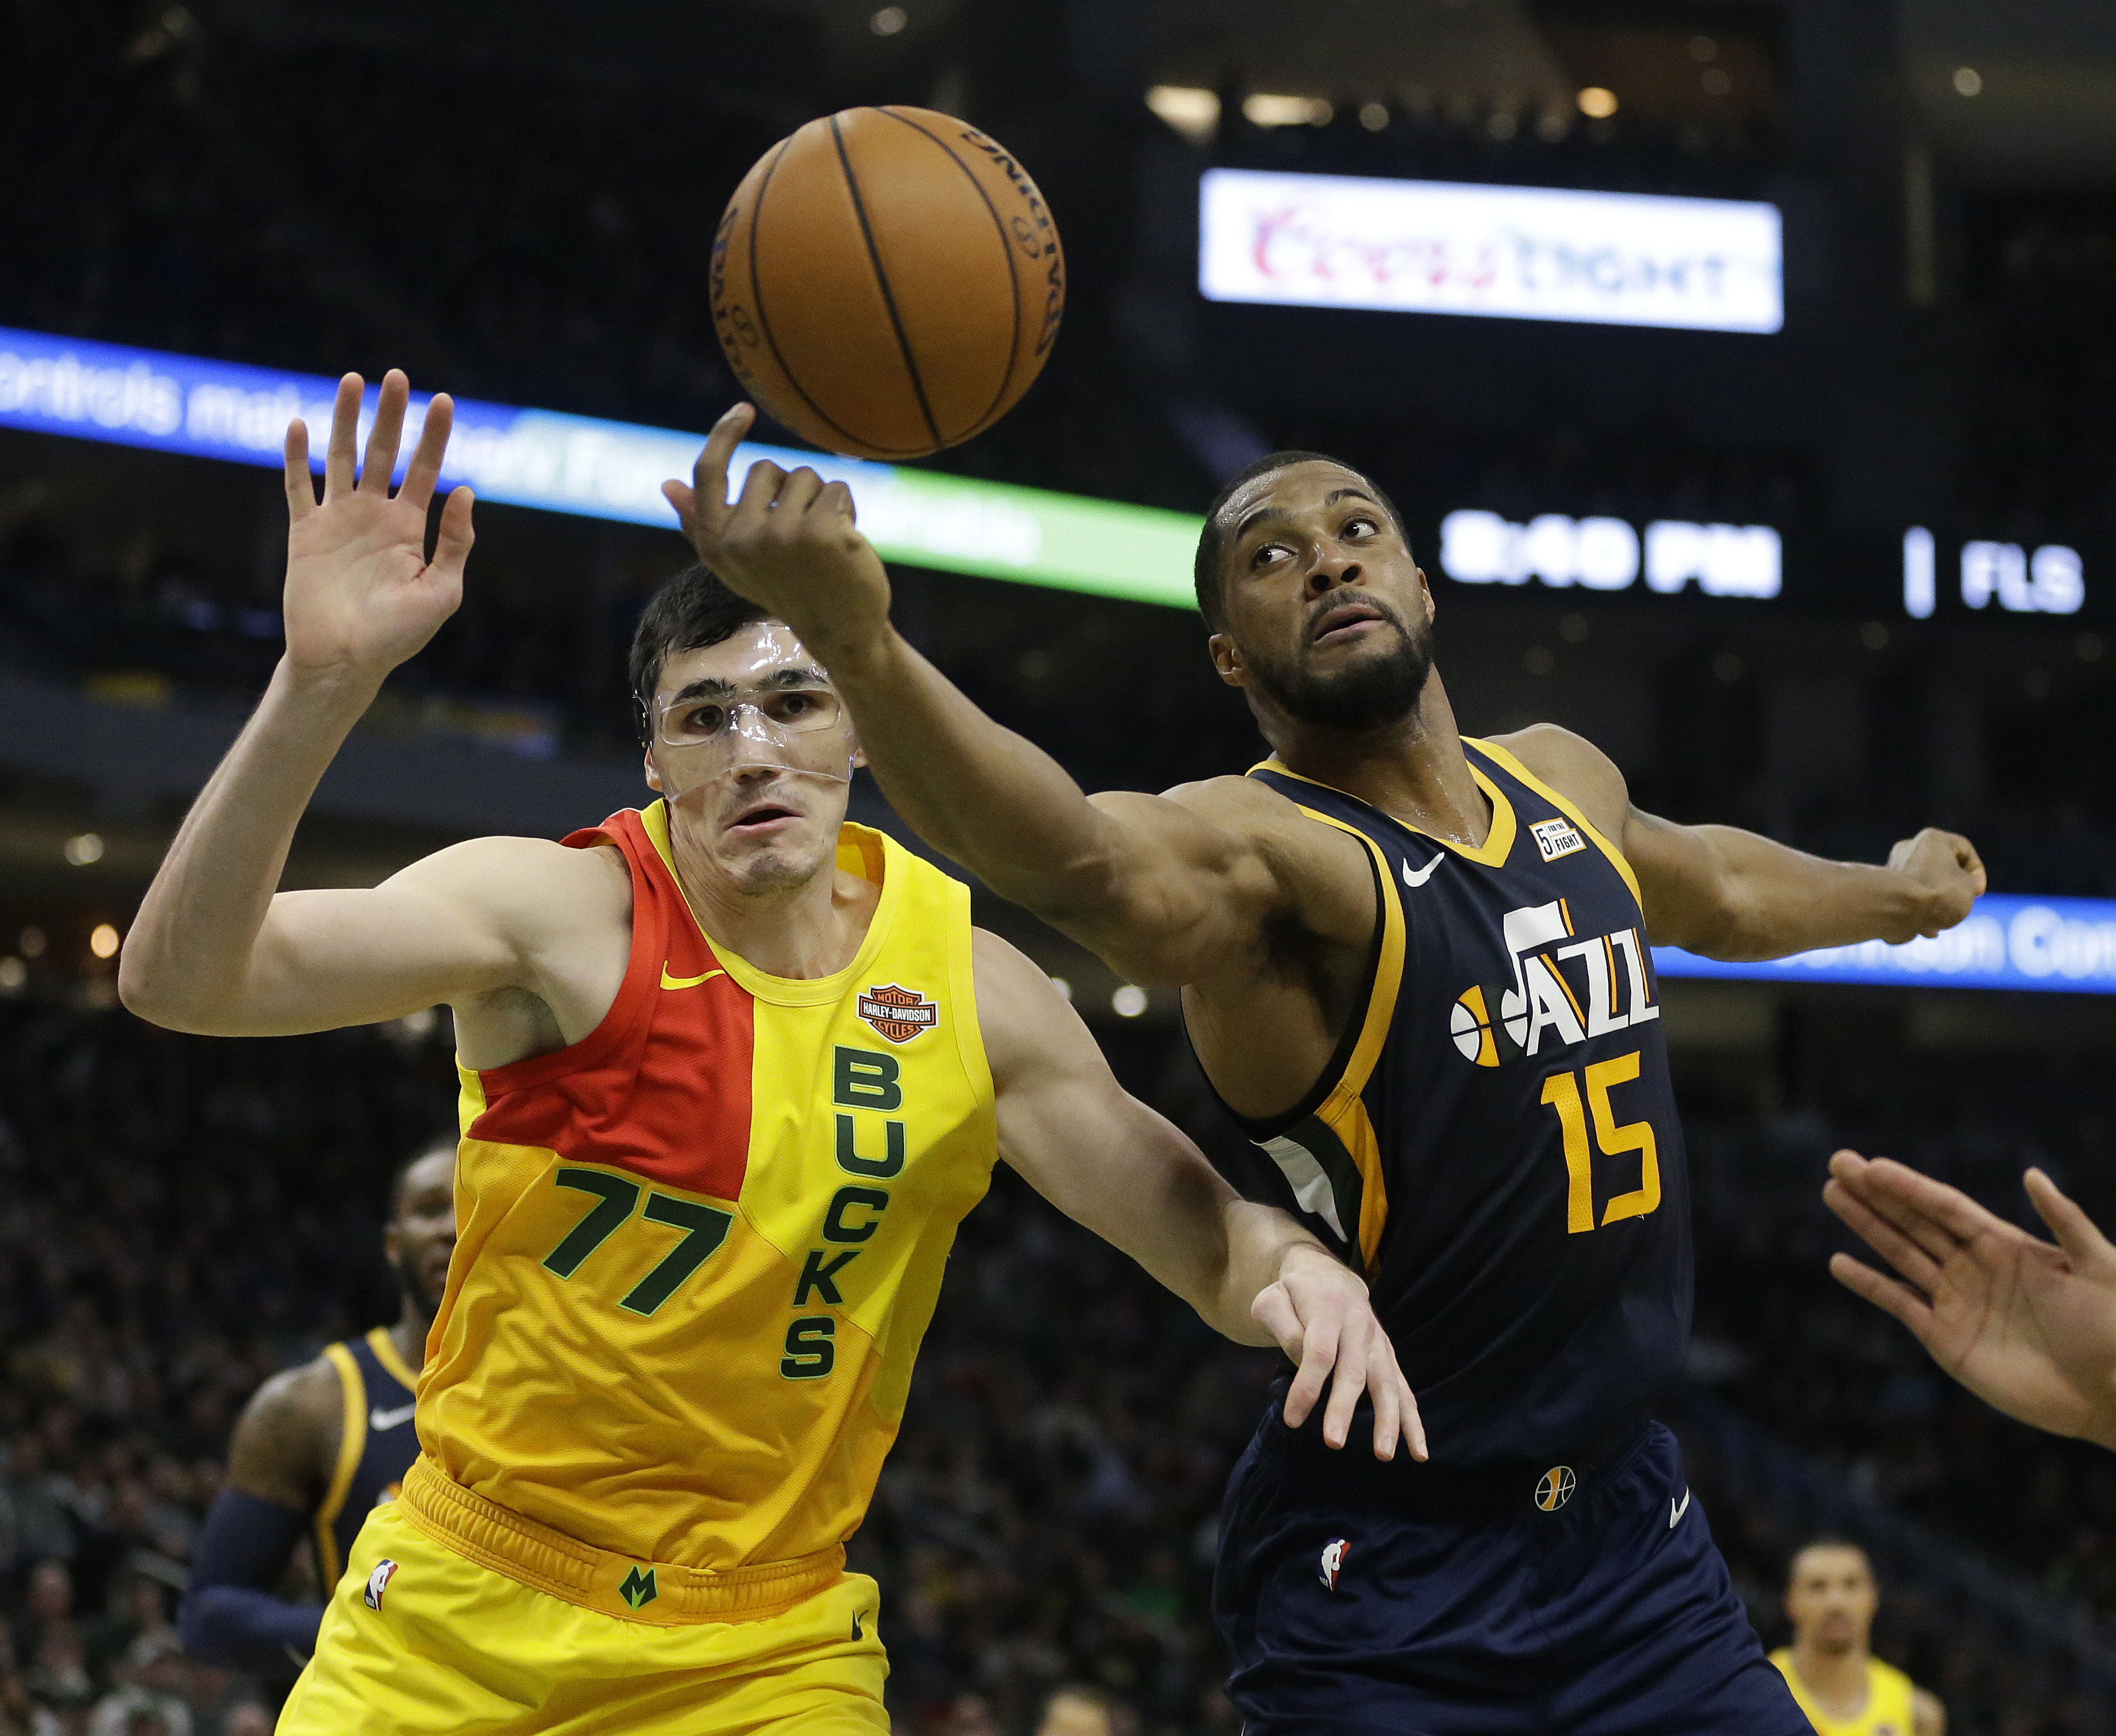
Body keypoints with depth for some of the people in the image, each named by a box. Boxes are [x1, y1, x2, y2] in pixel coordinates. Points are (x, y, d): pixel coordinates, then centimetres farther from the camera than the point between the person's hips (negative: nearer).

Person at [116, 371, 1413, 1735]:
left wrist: (1296, 1266, -22)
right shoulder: (566, 913, -12)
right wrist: (321, 686, -37)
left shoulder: (969, 987, -3)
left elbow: (1204, 1237, 3)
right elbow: (179, 981, -23)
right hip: (461, 1615, -2)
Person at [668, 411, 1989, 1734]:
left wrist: (1897, 895, 49)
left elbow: (1709, 886, 30)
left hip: (1636, 1528, 7)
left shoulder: (1563, 780, 7)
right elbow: (1096, 862, -42)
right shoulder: (1262, 845, -17)